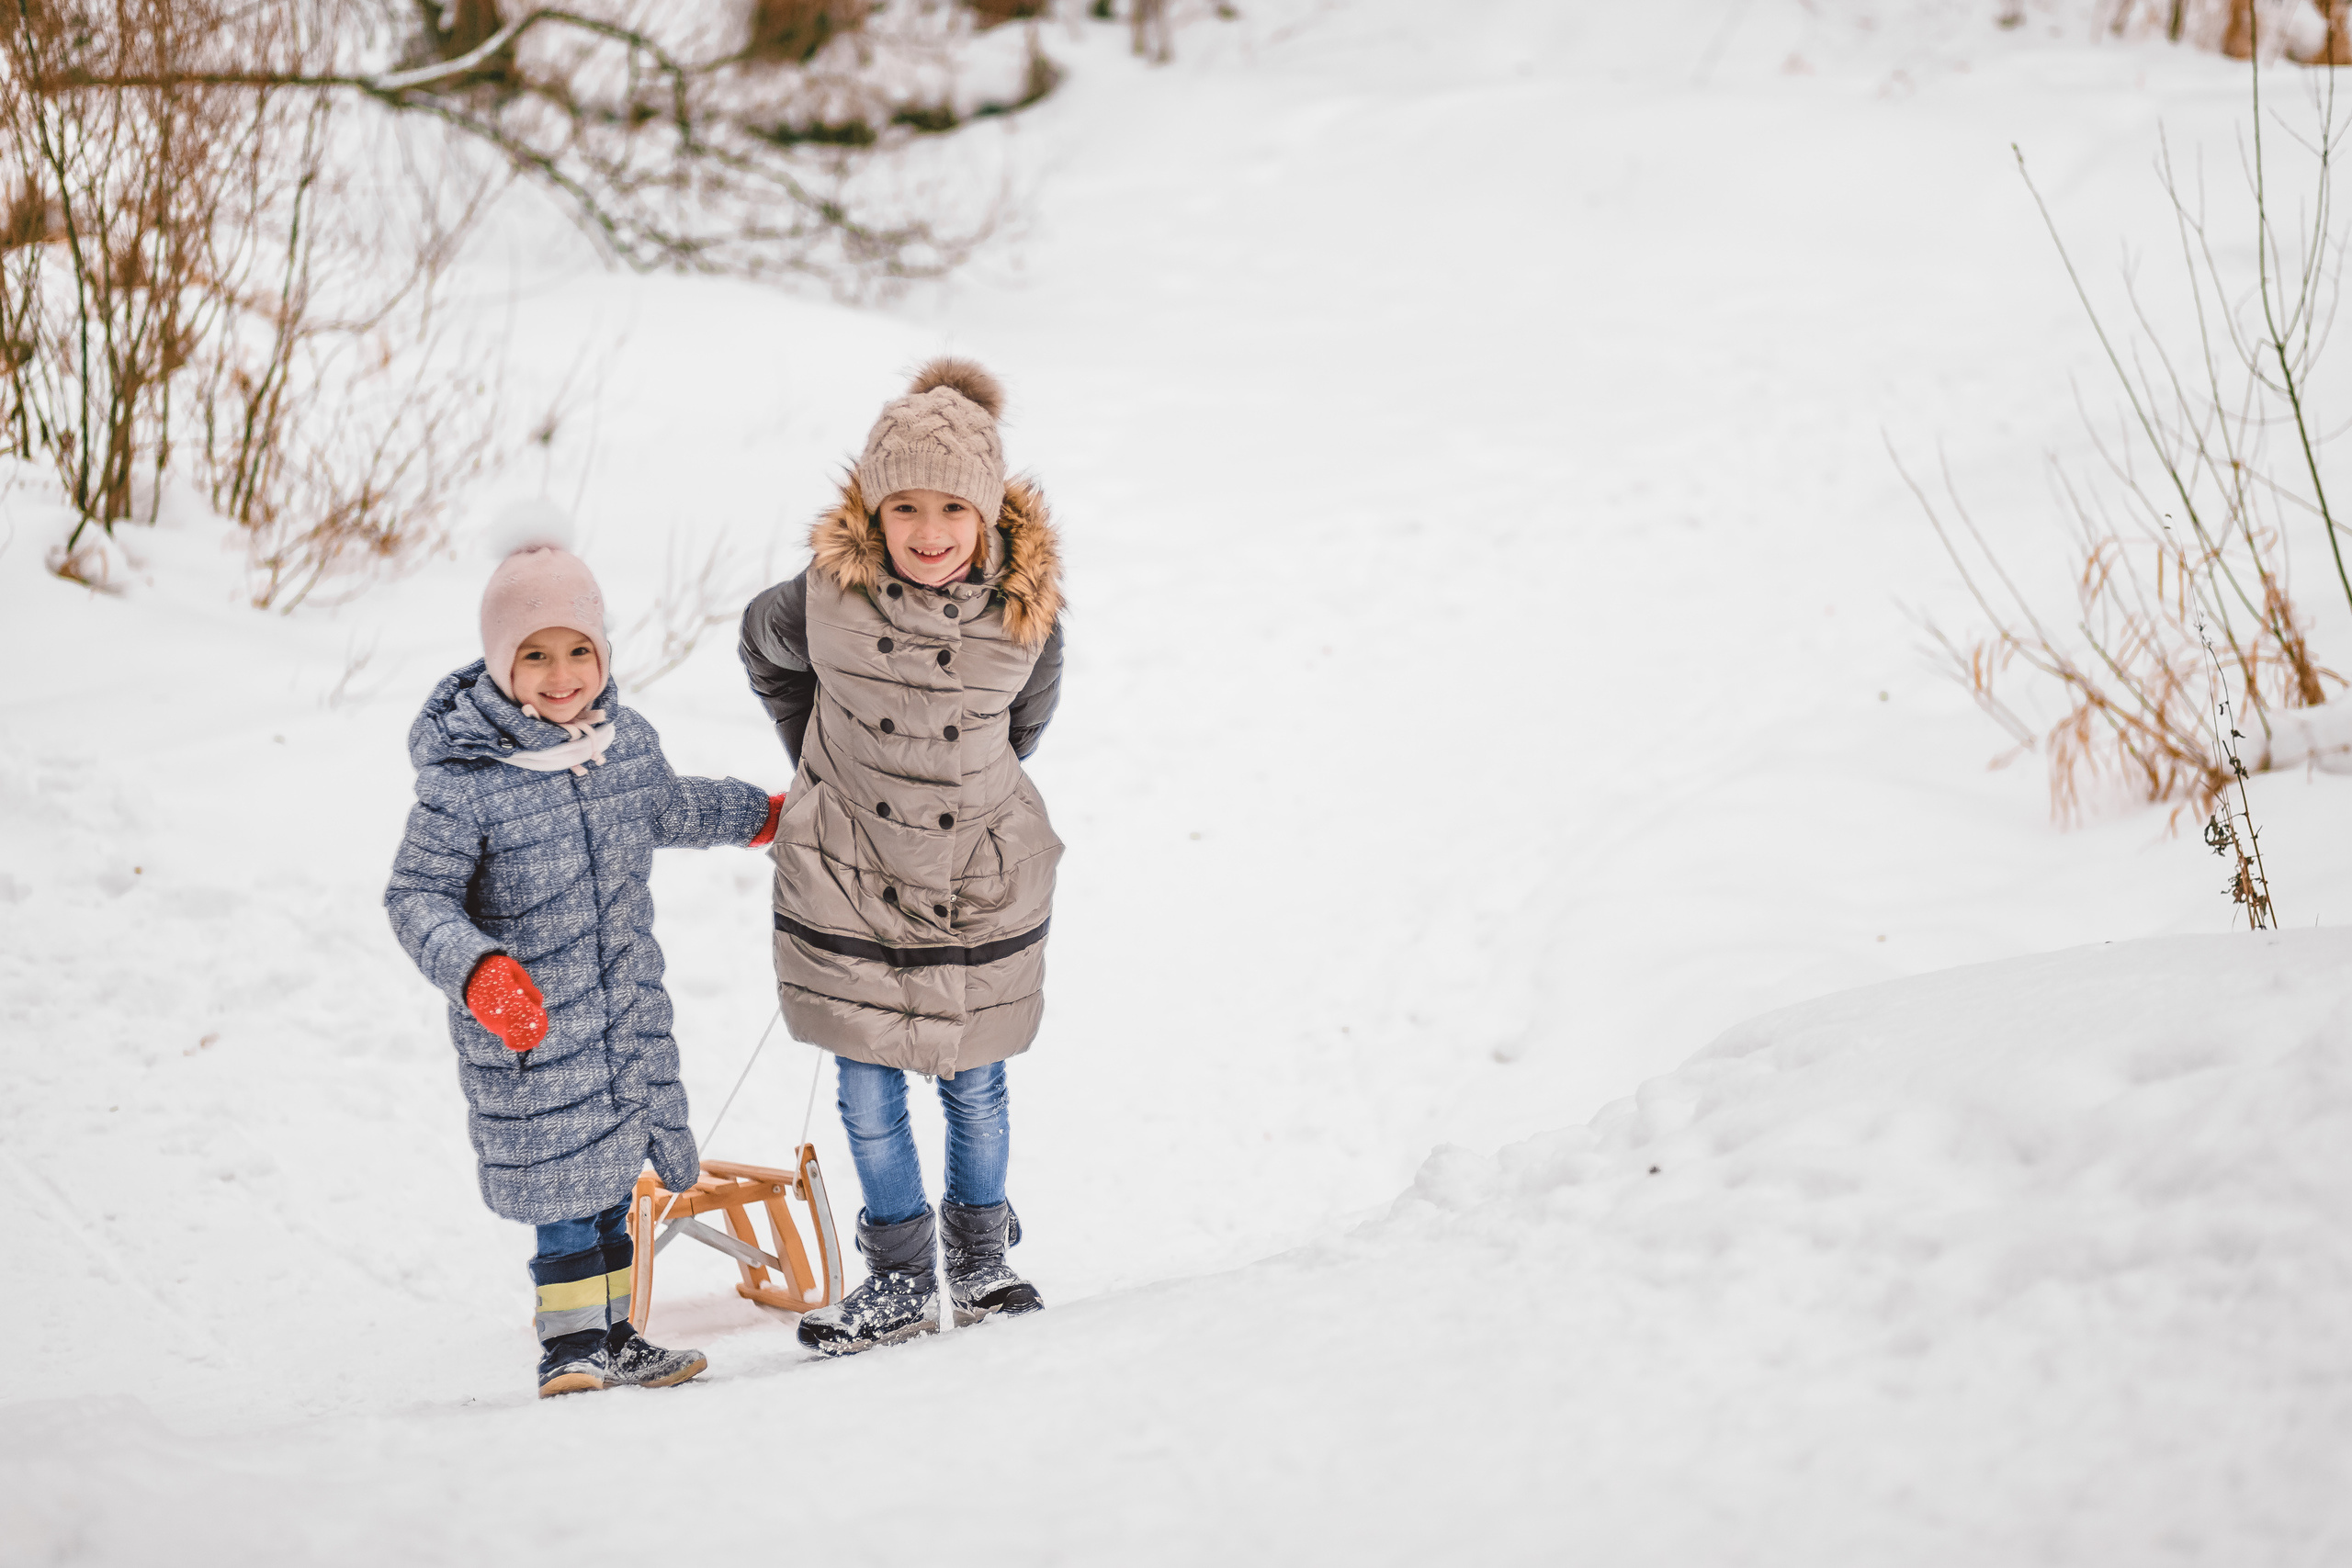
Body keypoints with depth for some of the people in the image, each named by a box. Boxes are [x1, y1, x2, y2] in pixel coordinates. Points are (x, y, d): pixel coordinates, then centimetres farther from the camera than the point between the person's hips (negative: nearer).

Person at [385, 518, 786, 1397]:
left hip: (629, 1008, 6)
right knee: (565, 1176, -5)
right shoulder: (463, 782, -21)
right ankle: (569, 1345, 9)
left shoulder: (628, 740, -1)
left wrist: (763, 815, 37)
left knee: (613, 1165, 15)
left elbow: (663, 808, 22)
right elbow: (417, 897, -19)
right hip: (526, 1024, -6)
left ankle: (611, 1337, 28)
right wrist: (479, 970, -36)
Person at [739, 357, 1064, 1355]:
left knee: (974, 1086, 12)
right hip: (847, 880, 0)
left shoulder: (1025, 610, -14)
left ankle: (981, 1260, 32)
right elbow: (763, 649, 8)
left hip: (982, 884, 0)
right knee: (868, 1091, 7)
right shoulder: (826, 599, -16)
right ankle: (900, 1277, 23)